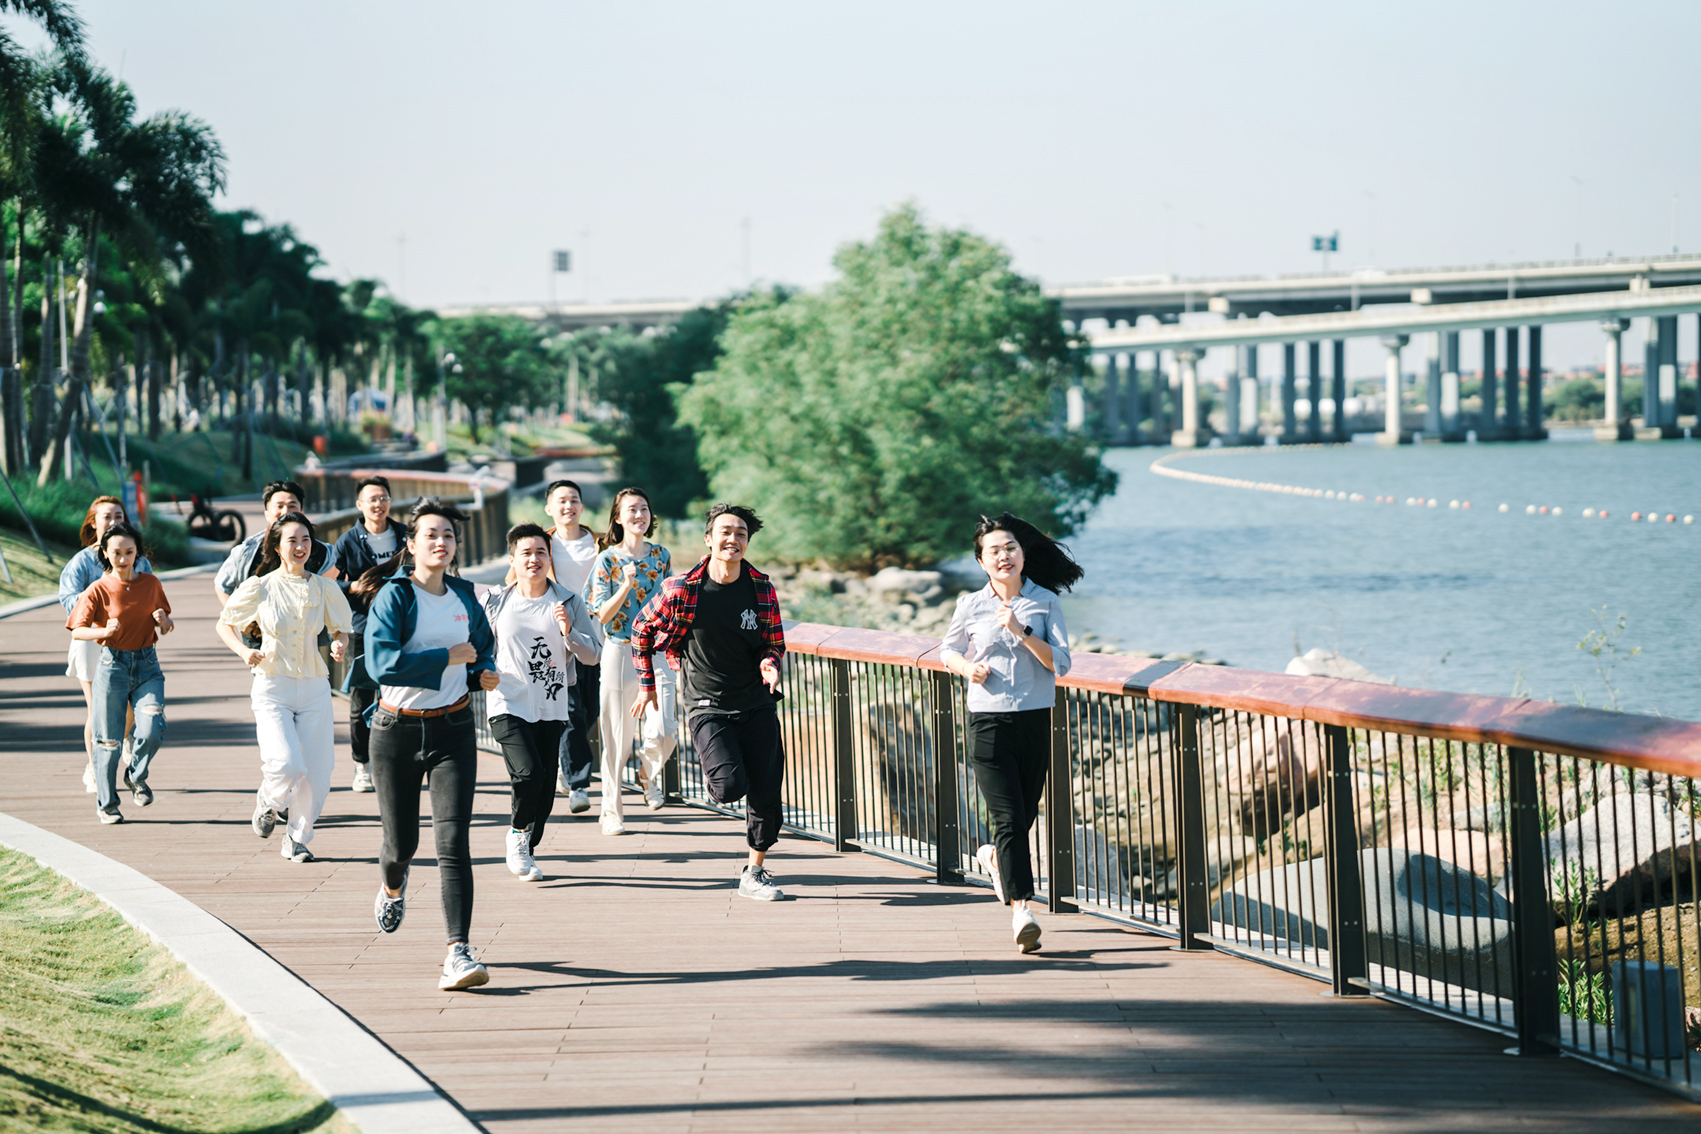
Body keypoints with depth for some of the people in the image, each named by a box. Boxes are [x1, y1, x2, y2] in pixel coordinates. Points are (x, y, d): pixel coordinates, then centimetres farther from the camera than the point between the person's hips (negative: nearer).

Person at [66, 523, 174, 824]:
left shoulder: (151, 584, 6)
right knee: (109, 740, 2)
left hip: (147, 666, 2)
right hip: (112, 664, -2)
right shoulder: (99, 590, -4)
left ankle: (137, 776, 13)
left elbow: (166, 627, 16)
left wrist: (163, 621, -8)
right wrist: (105, 631, -27)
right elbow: (77, 630, -8)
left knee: (152, 730, -17)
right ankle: (106, 804, 19)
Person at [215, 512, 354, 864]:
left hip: (314, 689, 3)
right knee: (287, 765, -20)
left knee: (316, 774, 0)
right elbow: (224, 624, 9)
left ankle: (296, 839, 22)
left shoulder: (324, 588, 3)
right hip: (273, 690, -3)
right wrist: (244, 651, -9)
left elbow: (341, 630, 15)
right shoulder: (260, 588, -4)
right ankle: (267, 804, 15)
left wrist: (340, 645, -8)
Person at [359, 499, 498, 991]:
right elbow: (381, 664, -22)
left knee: (453, 842, -12)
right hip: (397, 730, -2)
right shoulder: (394, 597, -9)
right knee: (402, 842, 10)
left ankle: (459, 952, -17)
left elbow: (484, 647, 26)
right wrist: (450, 658, -20)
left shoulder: (465, 598, 7)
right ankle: (393, 886, 48)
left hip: (452, 731, 2)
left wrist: (485, 673, 3)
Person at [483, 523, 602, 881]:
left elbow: (593, 653, 1)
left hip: (551, 708, 2)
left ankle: (527, 851, 24)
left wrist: (569, 632, -15)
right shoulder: (495, 602, 2)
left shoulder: (568, 603, 3)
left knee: (545, 788, 3)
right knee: (528, 772, -21)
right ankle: (517, 833, 6)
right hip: (509, 705, -2)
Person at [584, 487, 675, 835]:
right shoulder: (607, 559, -3)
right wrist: (626, 586, -20)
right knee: (618, 739, 1)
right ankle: (611, 811, 15)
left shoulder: (661, 555, 8)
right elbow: (601, 614, -8)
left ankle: (649, 771, 20)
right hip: (620, 652, -2)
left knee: (662, 733, -13)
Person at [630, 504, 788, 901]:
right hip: (707, 706, -3)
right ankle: (714, 771, 16)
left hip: (756, 704, 3)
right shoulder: (681, 590, -10)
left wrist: (770, 664, -13)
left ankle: (755, 872, 22)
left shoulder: (762, 590, -2)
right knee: (730, 787, -21)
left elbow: (774, 644, 10)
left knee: (766, 793, 3)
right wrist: (647, 684, 11)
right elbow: (642, 631, 6)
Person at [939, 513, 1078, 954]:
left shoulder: (1045, 602, 1)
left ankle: (995, 857, 45)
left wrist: (1022, 632, -18)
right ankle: (1021, 909, -16)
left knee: (1025, 814, 12)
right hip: (989, 721, -2)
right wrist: (968, 667, -4)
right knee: (1009, 818, -12)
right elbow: (948, 651, 17)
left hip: (1036, 720, 2)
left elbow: (1060, 663, -7)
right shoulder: (971, 606, 2)